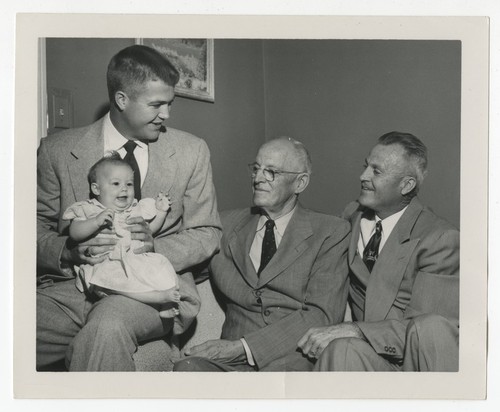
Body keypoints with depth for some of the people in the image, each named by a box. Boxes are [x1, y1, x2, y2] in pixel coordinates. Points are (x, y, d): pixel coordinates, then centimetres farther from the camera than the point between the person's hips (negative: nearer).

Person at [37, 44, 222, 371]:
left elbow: (207, 234, 8)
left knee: (108, 325, -37)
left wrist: (155, 247, -13)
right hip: (72, 287, 1)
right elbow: (38, 226, 9)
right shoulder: (57, 150, 5)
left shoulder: (191, 152, 6)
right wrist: (69, 252, -15)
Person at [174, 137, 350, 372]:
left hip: (293, 357, -2)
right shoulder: (227, 225, 19)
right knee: (187, 368, -31)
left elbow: (321, 315, -4)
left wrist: (243, 346, -13)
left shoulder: (330, 232, 8)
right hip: (232, 360, 3)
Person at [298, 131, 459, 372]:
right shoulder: (351, 215, 9)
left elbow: (428, 330, -16)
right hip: (370, 358, 2)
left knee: (431, 327, -37)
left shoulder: (439, 238, -8)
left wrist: (355, 330, -26)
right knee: (342, 349, -34)